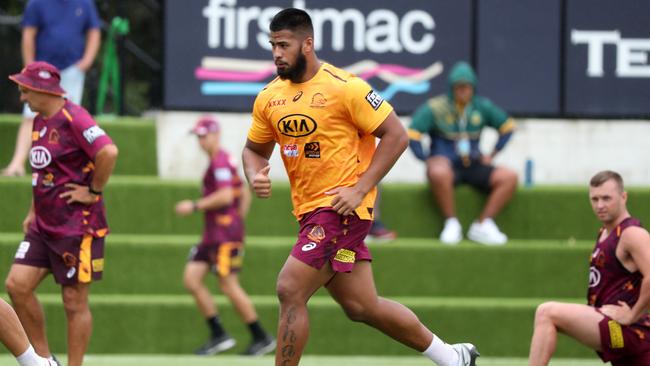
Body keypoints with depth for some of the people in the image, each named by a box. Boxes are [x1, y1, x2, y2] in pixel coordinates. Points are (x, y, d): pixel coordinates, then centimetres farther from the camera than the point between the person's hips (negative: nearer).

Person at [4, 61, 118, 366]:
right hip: (43, 226, 9)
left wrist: (93, 192, -20)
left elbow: (108, 152, -30)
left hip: (77, 225, -9)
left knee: (74, 302, -1)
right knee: (17, 284, -1)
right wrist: (33, 211, 20)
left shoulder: (74, 119, -16)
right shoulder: (39, 122, 13)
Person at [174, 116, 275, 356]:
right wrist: (238, 222, 25)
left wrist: (194, 206, -17)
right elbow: (245, 195, 26)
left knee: (229, 286, -8)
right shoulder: (221, 162, 20)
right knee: (191, 279, 2)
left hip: (226, 236, -10)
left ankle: (262, 339, 0)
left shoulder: (220, 162, -11)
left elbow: (225, 196, -23)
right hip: (212, 235, 10)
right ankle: (219, 336, 2)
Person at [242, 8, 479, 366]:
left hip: (342, 206, -7)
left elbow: (396, 135, -11)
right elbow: (254, 148, 19)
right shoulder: (268, 98, 6)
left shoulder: (343, 87, -13)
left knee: (290, 290, -16)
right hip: (311, 211, 7)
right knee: (361, 307, 11)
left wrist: (360, 189, -18)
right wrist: (255, 177, -4)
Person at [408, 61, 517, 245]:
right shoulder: (435, 108, -2)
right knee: (438, 173, -42)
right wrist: (425, 159, -13)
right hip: (446, 164, -4)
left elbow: (507, 126, 23)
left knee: (509, 177, -20)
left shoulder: (482, 107, 11)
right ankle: (451, 223, -23)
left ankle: (483, 224, -15)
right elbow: (412, 133, -2)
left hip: (473, 166, 4)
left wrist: (492, 155, 11)